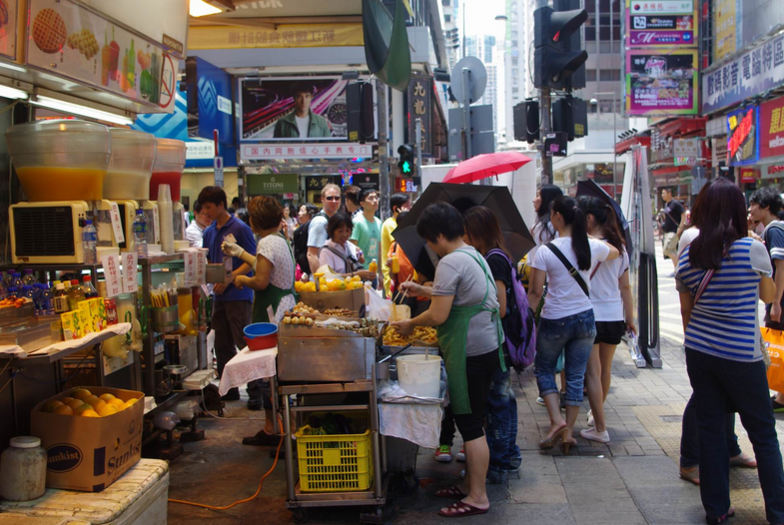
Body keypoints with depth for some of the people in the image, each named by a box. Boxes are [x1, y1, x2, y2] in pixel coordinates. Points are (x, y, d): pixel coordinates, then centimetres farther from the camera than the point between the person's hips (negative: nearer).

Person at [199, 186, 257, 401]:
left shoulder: (240, 228, -8)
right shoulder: (209, 232, 13)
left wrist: (230, 278, -20)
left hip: (238, 294, -7)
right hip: (219, 295, 7)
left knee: (244, 343, -6)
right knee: (223, 345, 11)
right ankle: (228, 388, 21)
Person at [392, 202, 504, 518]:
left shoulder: (450, 262, -17)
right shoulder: (473, 255, 13)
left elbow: (438, 315, -19)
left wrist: (411, 324, -3)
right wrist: (424, 290, 26)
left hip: (470, 353, -10)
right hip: (486, 347, 10)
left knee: (470, 426, -2)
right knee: (473, 422, 18)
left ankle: (478, 498, 7)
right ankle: (470, 484, 29)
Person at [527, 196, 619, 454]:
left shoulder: (545, 251, -15)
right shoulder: (593, 247, -3)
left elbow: (535, 292, -12)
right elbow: (615, 253, 21)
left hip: (554, 321, -3)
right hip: (584, 319, 3)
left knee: (544, 370, 16)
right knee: (576, 377, 11)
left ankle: (556, 420, 1)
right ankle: (568, 432, 15)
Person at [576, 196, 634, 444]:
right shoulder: (619, 247, 5)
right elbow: (625, 286, 9)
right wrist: (630, 317, 15)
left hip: (590, 316, -6)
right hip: (615, 316, 6)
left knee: (593, 372, 1)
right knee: (605, 369, 20)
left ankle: (600, 429, 3)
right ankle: (596, 413, 40)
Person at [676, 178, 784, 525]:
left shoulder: (688, 256, 1)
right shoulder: (753, 249, -12)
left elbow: (686, 311, 8)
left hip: (699, 353, 4)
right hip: (741, 356, -4)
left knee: (710, 429, 11)